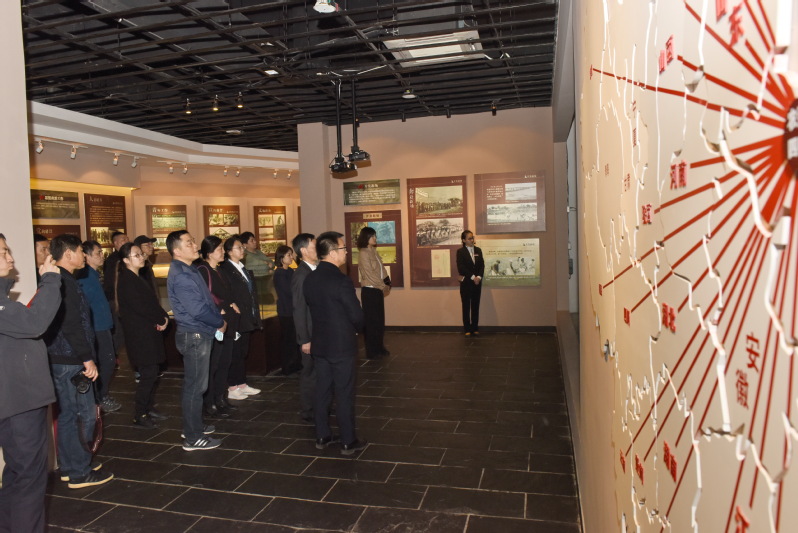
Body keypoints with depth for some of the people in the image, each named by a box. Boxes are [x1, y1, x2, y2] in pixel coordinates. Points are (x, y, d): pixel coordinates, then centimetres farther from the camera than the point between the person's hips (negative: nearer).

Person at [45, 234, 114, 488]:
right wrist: (88, 359, -19)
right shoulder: (65, 282, -16)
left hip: (60, 359, 10)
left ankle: (69, 467, 26)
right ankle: (80, 472, 7)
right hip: (70, 361, -10)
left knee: (68, 415, 16)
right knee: (85, 415, -2)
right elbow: (72, 325, -23)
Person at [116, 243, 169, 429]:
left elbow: (151, 302, 14)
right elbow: (140, 306, -20)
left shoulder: (137, 279, 16)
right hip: (139, 335, -9)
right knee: (148, 373, -7)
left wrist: (162, 317, -4)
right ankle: (139, 416, 2)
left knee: (151, 372, 12)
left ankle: (149, 408, 23)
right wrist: (162, 319, -9)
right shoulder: (127, 280, -13)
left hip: (149, 333, 9)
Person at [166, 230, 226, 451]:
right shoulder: (180, 275, -20)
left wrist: (218, 318, 3)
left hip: (199, 333, 10)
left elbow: (205, 300, 16)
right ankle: (193, 437, 9)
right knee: (195, 386, -1)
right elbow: (197, 309, -25)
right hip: (194, 335, -10)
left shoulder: (188, 270, 12)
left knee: (195, 384, 19)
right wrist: (220, 323, -11)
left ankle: (194, 426, 32)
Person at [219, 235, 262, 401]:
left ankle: (242, 385, 25)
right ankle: (231, 389, 11)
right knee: (235, 354, 0)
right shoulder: (225, 270, -13)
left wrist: (255, 316, 13)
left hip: (248, 319, 8)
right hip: (235, 319, -8)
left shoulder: (244, 269, 14)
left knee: (243, 353, 15)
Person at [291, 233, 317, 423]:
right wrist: (304, 339, -19)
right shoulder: (301, 275, -18)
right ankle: (307, 412, 20)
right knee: (310, 373, 5)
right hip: (311, 334, -8)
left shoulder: (315, 271, 6)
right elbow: (299, 310, -19)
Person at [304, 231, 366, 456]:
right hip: (342, 345, -7)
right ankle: (348, 442, 13)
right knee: (344, 395, 3)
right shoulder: (342, 280, -20)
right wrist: (355, 328, 5)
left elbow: (312, 308, 9)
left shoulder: (310, 279, 1)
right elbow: (357, 315, -16)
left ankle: (322, 436, 25)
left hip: (320, 343, 7)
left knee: (322, 391, 15)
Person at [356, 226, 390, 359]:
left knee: (379, 320, 12)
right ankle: (372, 351, 8)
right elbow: (370, 274, -17)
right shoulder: (364, 253, -13)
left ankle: (379, 348, 22)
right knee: (371, 321, -1)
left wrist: (387, 284, -2)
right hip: (370, 290, -8)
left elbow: (382, 270, 12)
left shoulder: (374, 251, 12)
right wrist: (383, 287, -11)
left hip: (378, 290, 8)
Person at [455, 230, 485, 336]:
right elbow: (461, 267, -11)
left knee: (475, 305, 7)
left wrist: (479, 277, -11)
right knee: (466, 306, 2)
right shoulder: (461, 251, -4)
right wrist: (472, 277, -15)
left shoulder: (478, 250, 9)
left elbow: (482, 265, 5)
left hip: (477, 282, 4)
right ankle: (467, 329, 7)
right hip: (466, 282, -4)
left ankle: (475, 328, 13)